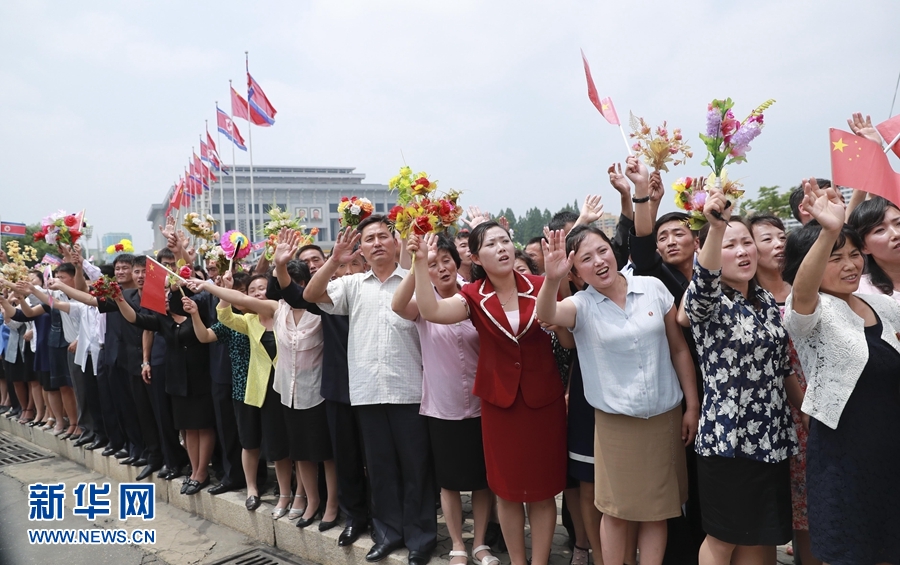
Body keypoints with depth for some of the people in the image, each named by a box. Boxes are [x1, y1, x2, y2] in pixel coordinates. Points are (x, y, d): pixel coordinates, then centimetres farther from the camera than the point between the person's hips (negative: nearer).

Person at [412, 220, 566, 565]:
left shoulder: (540, 287, -4)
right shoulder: (474, 296, -3)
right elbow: (431, 311, -20)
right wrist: (420, 263, -25)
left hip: (544, 400, 0)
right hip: (499, 401, 1)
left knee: (542, 489, 8)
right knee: (507, 489, 11)